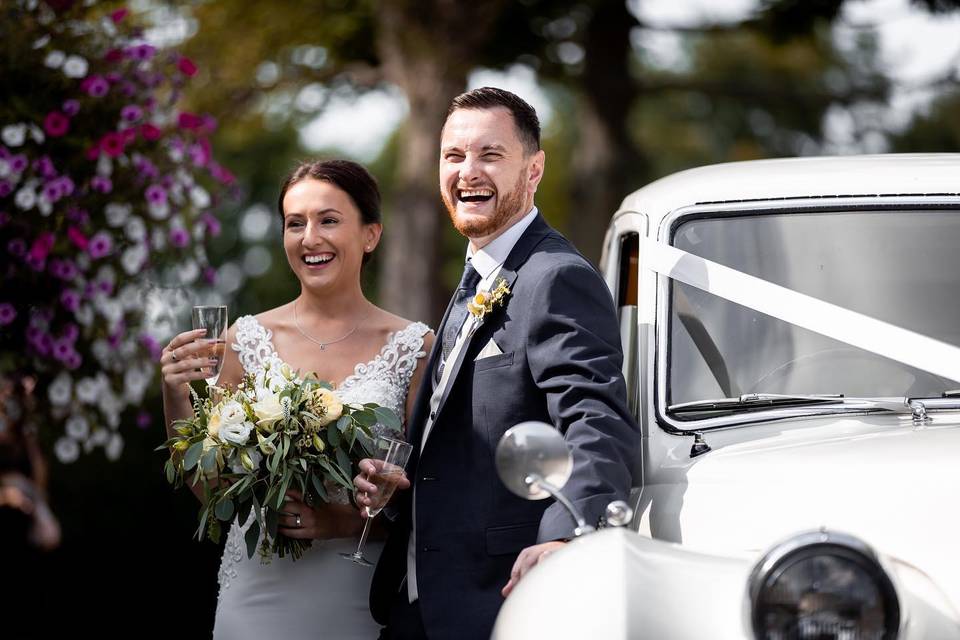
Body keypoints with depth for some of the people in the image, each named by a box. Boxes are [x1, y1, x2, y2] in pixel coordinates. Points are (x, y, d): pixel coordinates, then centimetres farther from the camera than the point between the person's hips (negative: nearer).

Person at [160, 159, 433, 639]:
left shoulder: (413, 347, -2)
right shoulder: (247, 340, 2)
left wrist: (346, 521, -17)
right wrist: (177, 397, -9)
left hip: (364, 596, -1)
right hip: (262, 594, 1)